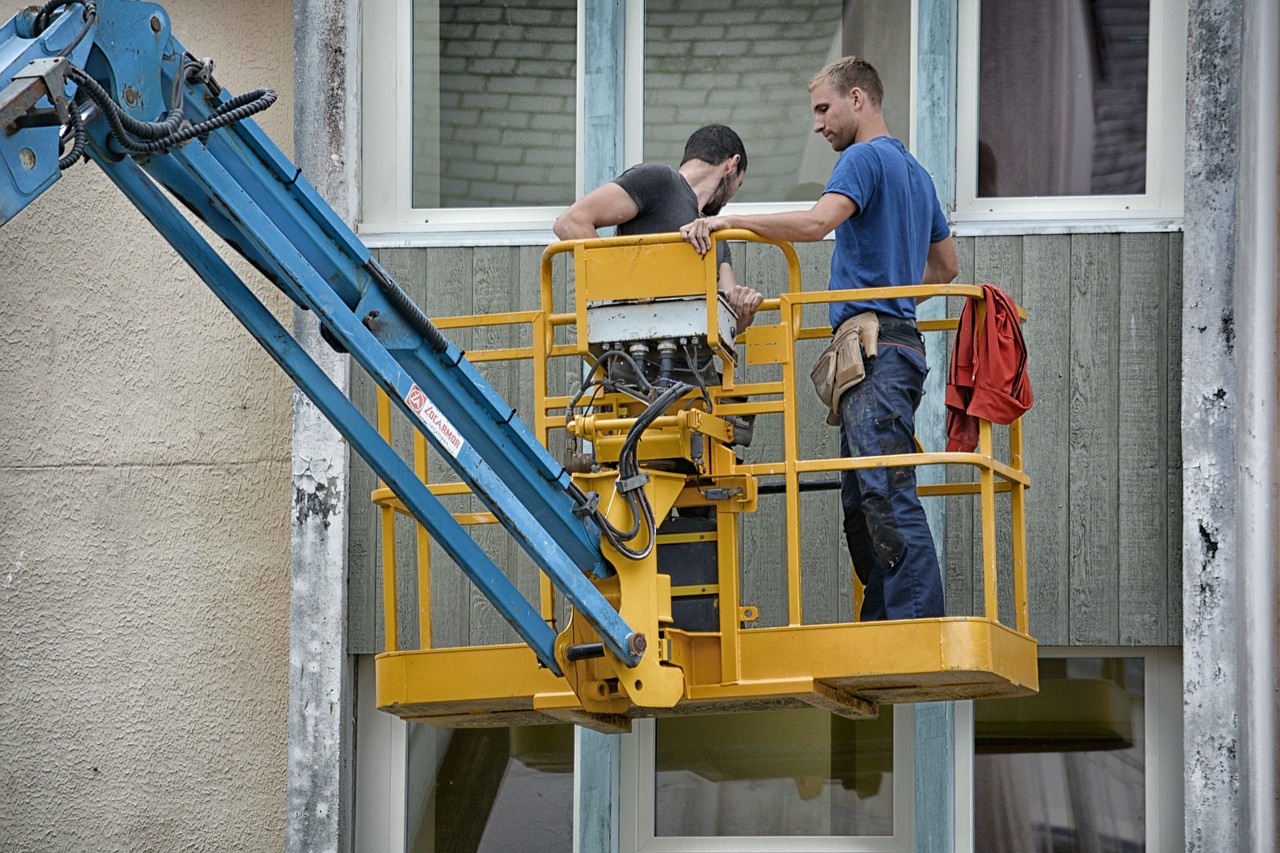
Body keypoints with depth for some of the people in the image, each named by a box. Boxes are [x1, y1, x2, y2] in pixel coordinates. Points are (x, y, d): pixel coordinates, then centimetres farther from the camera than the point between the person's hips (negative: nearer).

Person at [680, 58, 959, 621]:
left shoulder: (866, 158, -5)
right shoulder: (914, 172, 26)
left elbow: (816, 223, -23)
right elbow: (946, 267, 35)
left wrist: (726, 221, -21)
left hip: (875, 348, -10)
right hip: (896, 345, 10)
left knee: (887, 496, -15)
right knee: (862, 504, 8)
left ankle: (919, 633, -20)